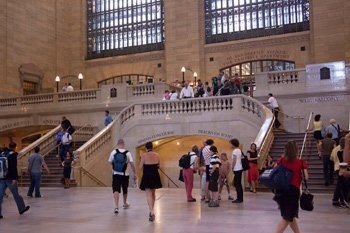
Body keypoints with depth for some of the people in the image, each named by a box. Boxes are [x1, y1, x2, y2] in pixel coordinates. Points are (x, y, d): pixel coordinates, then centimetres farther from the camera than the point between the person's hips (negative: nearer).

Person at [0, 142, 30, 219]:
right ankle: (22, 209, 24)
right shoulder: (13, 154, -9)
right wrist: (14, 178, -21)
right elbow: (14, 167, -19)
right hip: (10, 178, -6)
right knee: (16, 194, 8)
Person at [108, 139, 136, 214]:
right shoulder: (127, 153, -6)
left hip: (116, 174, -1)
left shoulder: (113, 152, -4)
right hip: (125, 175, 1)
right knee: (125, 190, 19)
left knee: (116, 190, -6)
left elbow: (110, 162, 8)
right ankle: (125, 204, 38)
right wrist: (134, 173, 1)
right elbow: (132, 164, -7)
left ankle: (116, 206, -22)